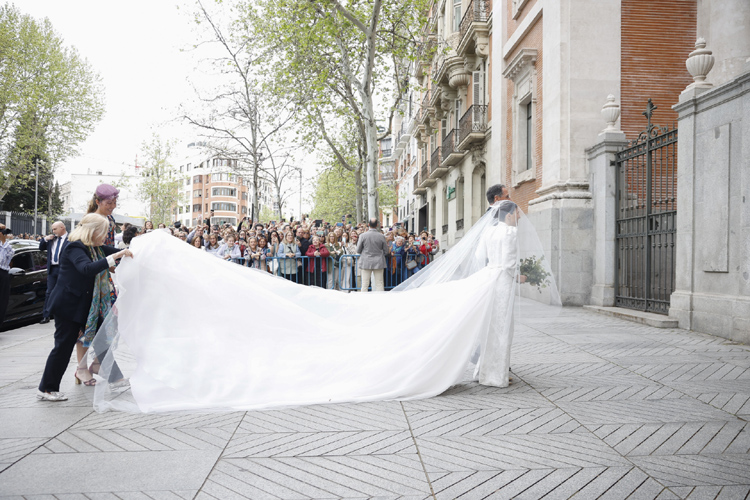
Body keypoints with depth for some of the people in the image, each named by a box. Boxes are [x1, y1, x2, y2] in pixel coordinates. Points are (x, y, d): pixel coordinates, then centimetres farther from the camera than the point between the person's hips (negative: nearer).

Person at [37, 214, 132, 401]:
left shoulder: (96, 248, 8)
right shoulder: (75, 248, -21)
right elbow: (87, 268, -38)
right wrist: (114, 257, -43)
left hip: (86, 305, 9)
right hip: (69, 304, -9)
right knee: (64, 345, -2)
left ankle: (113, 377, 24)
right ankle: (46, 389, 10)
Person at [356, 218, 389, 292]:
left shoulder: (363, 236, -7)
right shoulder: (381, 236, -6)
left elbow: (358, 250, 0)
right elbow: (386, 251, 2)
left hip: (366, 262, 0)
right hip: (378, 262, 0)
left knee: (365, 284, 3)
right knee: (379, 284, 5)